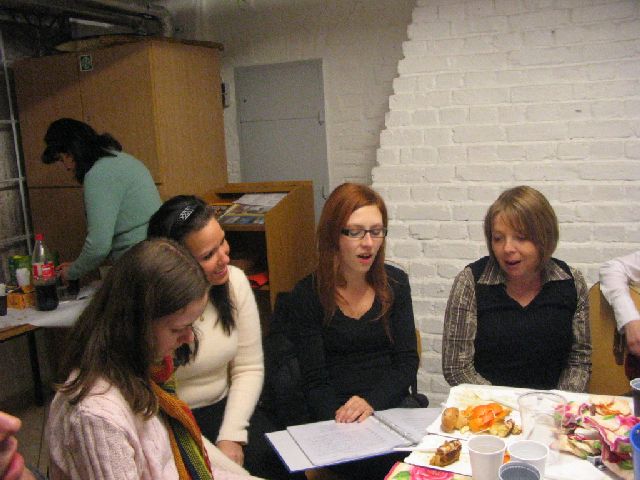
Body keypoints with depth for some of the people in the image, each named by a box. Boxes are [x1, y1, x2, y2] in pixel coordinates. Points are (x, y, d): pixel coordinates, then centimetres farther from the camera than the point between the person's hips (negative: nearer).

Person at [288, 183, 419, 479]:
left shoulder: (395, 283, 5)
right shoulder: (306, 296, -4)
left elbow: (407, 361, 3)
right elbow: (315, 382, -4)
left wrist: (371, 400, -15)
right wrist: (340, 421, -23)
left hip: (392, 405, 4)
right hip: (336, 415, -3)